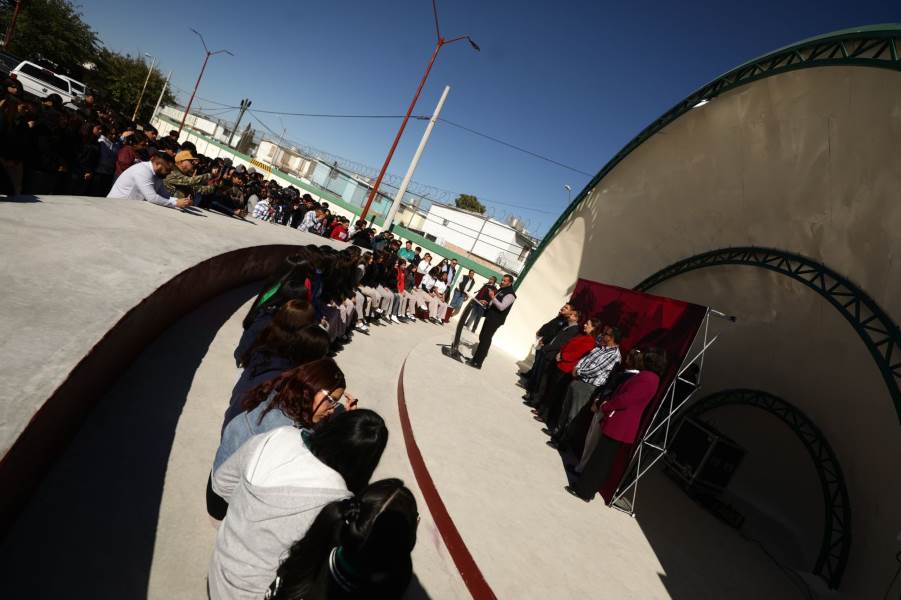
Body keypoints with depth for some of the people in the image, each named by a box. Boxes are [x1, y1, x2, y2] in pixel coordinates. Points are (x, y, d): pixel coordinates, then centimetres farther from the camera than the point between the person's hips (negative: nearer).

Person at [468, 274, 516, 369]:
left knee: (485, 340, -8)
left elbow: (501, 307, -24)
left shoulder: (510, 294, -14)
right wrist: (487, 303, 10)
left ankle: (477, 362, -3)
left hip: (495, 320, -9)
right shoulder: (501, 290, 16)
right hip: (490, 316, 9)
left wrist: (493, 297, -29)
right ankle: (477, 358, 24)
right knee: (482, 338, 13)